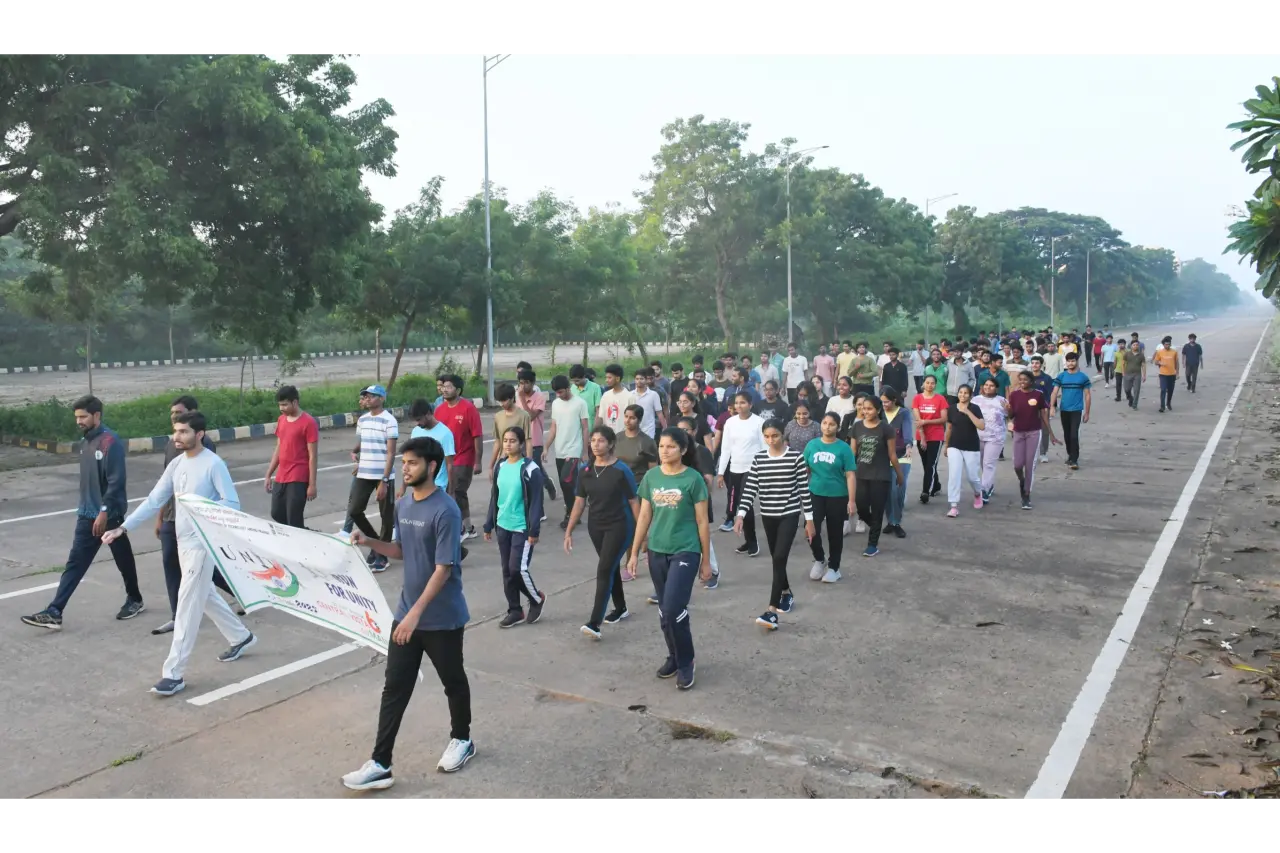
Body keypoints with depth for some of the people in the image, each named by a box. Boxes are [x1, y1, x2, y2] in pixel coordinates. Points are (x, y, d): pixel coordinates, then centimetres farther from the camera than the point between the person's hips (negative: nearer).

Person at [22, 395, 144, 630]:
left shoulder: (110, 442, -16)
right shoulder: (86, 442, 10)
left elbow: (116, 481, -20)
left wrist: (104, 511, -22)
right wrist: (85, 509, 19)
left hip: (109, 515, -8)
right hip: (86, 515, 8)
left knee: (123, 560, 9)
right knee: (74, 564, 4)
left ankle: (135, 600, 27)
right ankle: (53, 613, 1)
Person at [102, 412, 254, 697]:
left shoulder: (214, 464, -15)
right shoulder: (177, 464, 8)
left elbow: (233, 503, -17)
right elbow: (154, 500, 10)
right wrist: (123, 528, 4)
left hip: (203, 544, -8)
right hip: (182, 542, 8)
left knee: (187, 605, -6)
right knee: (205, 596, 20)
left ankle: (174, 673, -1)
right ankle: (241, 637, 39)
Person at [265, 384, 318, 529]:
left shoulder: (308, 423, -12)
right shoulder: (281, 420, 10)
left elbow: (313, 456, -12)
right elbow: (278, 449, 18)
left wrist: (312, 484, -14)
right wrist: (268, 475, 15)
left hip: (298, 480, -8)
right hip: (280, 478, 8)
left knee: (293, 520, -4)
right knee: (276, 515, 13)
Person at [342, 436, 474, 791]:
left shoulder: (446, 511, -21)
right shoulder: (403, 505, 4)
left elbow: (443, 569, -23)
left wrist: (416, 613, -27)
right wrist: (370, 542, -2)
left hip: (442, 618, -7)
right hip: (406, 612, 7)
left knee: (452, 682, 14)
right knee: (394, 688, 7)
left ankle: (461, 741, 36)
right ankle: (380, 764, 12)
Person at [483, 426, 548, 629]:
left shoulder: (530, 469, -12)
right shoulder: (500, 466, 6)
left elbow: (536, 502, -13)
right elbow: (494, 497, 13)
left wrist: (534, 530, -16)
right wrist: (489, 525, 13)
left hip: (522, 528, -6)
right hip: (503, 526, 6)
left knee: (518, 568, -8)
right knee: (507, 570, 9)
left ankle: (537, 598, 18)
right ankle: (515, 611, 20)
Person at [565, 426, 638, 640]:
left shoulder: (621, 470, -13)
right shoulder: (585, 470, 2)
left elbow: (634, 502, -9)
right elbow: (579, 502, 7)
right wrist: (569, 531, 6)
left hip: (619, 526, -5)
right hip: (595, 526, 6)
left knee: (604, 570, -13)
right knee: (611, 567, 19)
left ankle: (594, 623, -15)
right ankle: (620, 608, 39)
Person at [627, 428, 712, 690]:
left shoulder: (693, 479, -8)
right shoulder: (651, 477, 4)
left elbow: (702, 522, -4)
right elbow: (644, 517, 10)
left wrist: (706, 560, -2)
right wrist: (634, 553, 8)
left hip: (685, 552, -5)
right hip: (657, 552, 5)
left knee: (674, 609, -11)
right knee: (664, 610, 12)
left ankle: (686, 662, 8)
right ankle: (674, 657, 32)